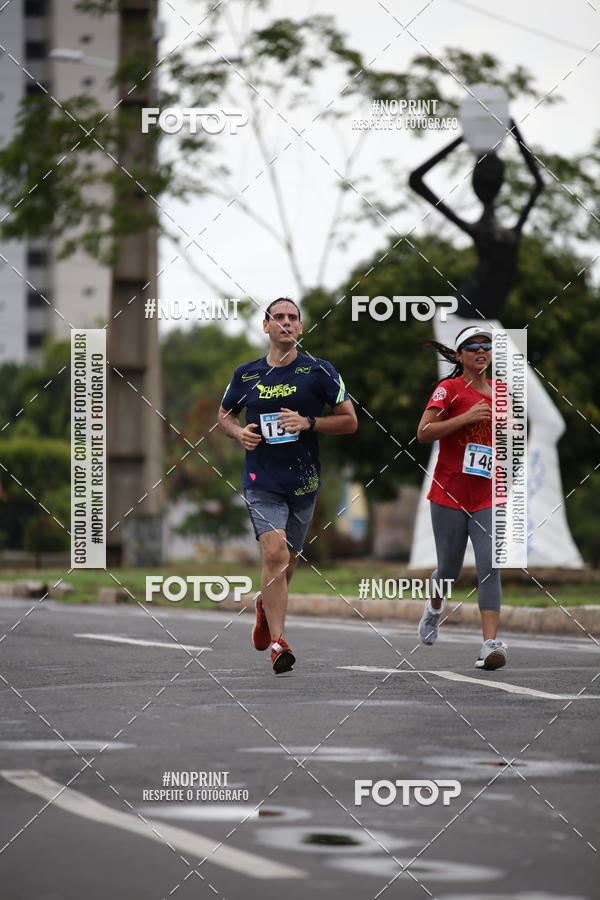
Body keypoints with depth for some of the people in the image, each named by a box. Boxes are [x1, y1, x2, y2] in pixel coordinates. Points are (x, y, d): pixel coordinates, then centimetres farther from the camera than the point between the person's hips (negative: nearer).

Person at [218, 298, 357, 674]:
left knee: (287, 560, 14)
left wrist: (308, 423, -14)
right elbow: (225, 414, 20)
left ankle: (266, 605, 47)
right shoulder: (246, 374, 4)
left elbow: (350, 420, 1)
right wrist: (239, 432, -3)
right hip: (262, 481, -1)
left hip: (304, 482, 1)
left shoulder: (319, 371, -1)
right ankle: (278, 643, -17)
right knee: (274, 553, -18)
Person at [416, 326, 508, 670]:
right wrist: (466, 417, -21)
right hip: (450, 494, -3)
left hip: (489, 496, 3)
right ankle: (435, 607, 43)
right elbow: (424, 433, -14)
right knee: (450, 569, 8)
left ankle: (490, 645, -20)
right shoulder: (449, 389, -4)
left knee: (490, 569, -13)